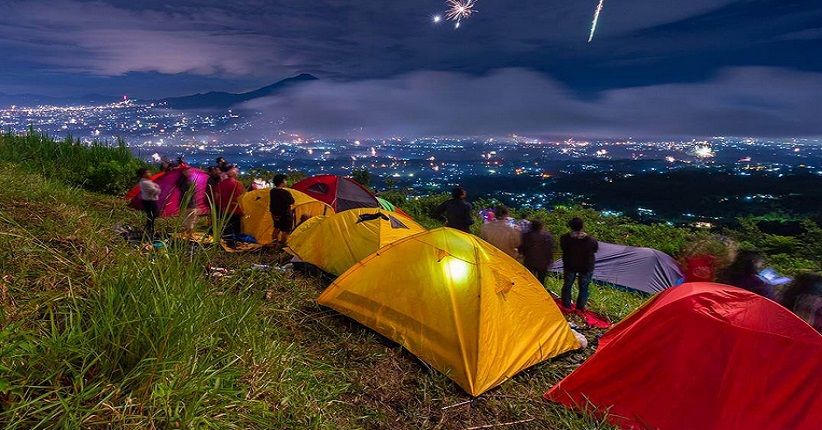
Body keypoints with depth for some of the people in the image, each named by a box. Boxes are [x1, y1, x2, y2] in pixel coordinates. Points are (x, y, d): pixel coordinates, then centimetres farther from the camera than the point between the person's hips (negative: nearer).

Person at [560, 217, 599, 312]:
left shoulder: (565, 238, -22)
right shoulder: (590, 240, -23)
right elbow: (595, 249, -3)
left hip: (569, 266, 1)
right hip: (586, 267, -1)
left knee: (567, 285, 20)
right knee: (583, 288, 18)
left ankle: (566, 306, 31)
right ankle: (580, 308, 28)